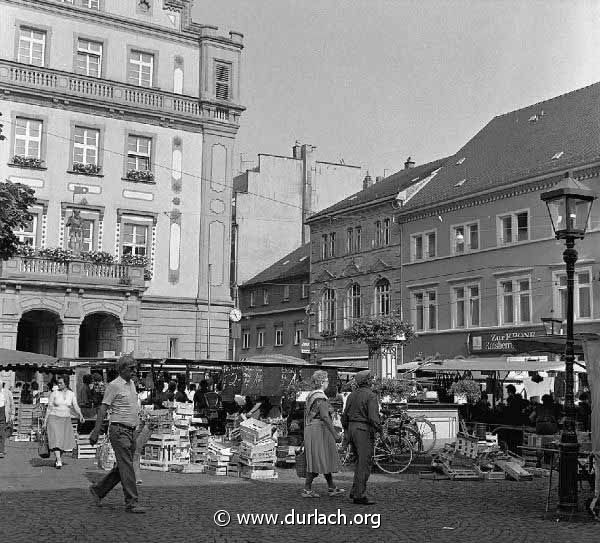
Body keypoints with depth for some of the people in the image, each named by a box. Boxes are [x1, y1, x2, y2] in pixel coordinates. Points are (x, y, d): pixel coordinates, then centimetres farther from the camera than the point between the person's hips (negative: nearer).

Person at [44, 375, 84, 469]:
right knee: (56, 439, -15)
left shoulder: (71, 394, 3)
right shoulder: (54, 393, -2)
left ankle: (58, 457, 26)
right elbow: (49, 408, 1)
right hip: (54, 419, -3)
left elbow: (76, 407, -2)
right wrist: (45, 421, -1)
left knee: (65, 441, 2)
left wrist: (80, 415, -20)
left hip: (66, 419, 3)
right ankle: (59, 461, -17)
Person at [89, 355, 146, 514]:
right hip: (119, 430, -8)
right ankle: (131, 503, -5)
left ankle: (98, 490, 27)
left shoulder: (132, 384, 15)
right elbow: (103, 409, -11)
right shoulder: (114, 385, -9)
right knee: (126, 467, -8)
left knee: (122, 468, 12)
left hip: (131, 431, 8)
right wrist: (96, 432, -14)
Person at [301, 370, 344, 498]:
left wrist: (306, 433, 22)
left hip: (310, 430, 10)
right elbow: (325, 417, -23)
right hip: (320, 430, -10)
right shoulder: (321, 397, -15)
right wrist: (335, 434, -21)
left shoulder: (310, 396, 13)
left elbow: (306, 415, 17)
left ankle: (331, 488, 20)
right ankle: (307, 489, -1)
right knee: (318, 460, -4)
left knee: (326, 459, 14)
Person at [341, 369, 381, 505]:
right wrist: (380, 429, -11)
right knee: (365, 463, -4)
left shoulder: (352, 395, 13)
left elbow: (345, 416, 15)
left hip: (352, 428, 8)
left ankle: (355, 491, 17)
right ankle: (360, 495, -4)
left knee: (361, 461, 19)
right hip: (364, 430, -8)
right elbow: (373, 417, -20)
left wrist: (347, 432, 23)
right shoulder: (370, 395, -11)